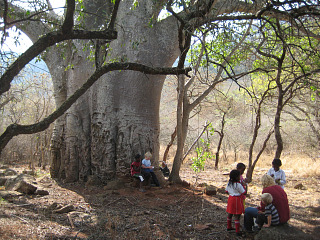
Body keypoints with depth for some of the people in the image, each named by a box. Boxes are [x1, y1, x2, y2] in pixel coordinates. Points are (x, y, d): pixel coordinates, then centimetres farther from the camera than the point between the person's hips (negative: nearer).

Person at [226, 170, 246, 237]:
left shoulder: (229, 183, 1)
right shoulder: (238, 185, -20)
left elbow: (227, 191, 10)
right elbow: (244, 192, -13)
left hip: (230, 198, 8)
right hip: (237, 200, -8)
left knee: (230, 213, 21)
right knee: (237, 216, -3)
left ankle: (229, 227, 36)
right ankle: (237, 231, 1)